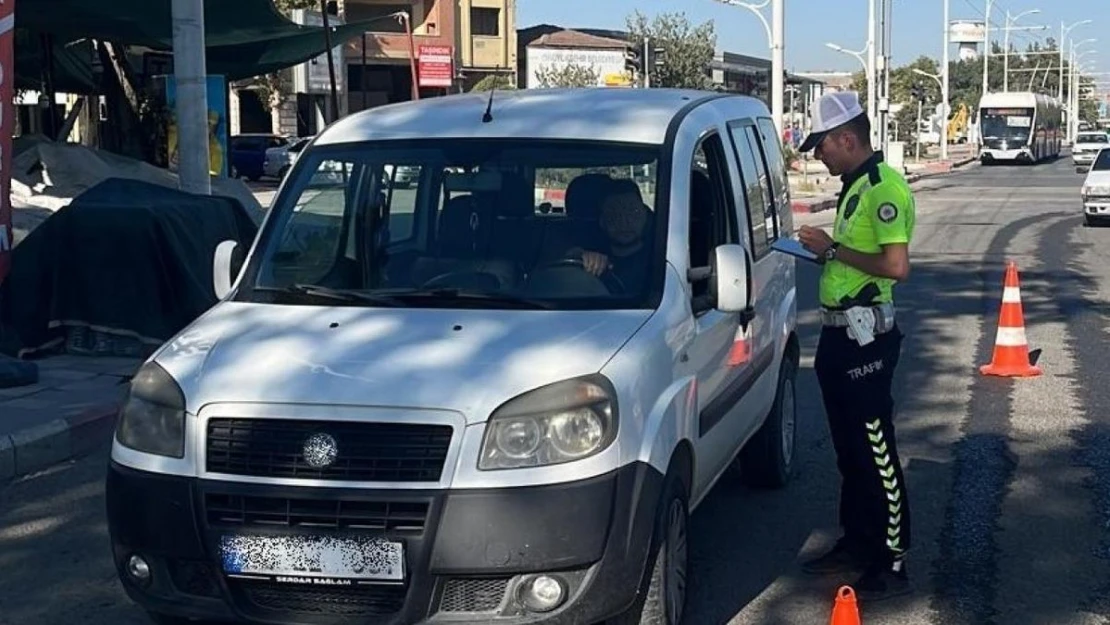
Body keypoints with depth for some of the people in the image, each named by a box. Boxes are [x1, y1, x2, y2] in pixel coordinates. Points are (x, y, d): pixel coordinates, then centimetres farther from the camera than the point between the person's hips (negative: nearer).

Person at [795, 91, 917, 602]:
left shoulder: (884, 187, -16)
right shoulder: (856, 186, 14)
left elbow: (896, 265, -25)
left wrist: (833, 249, -17)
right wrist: (825, 250, 6)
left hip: (866, 336, -10)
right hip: (840, 333, 10)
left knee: (875, 451, -4)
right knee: (848, 447, 18)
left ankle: (892, 565, 3)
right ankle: (857, 541, 30)